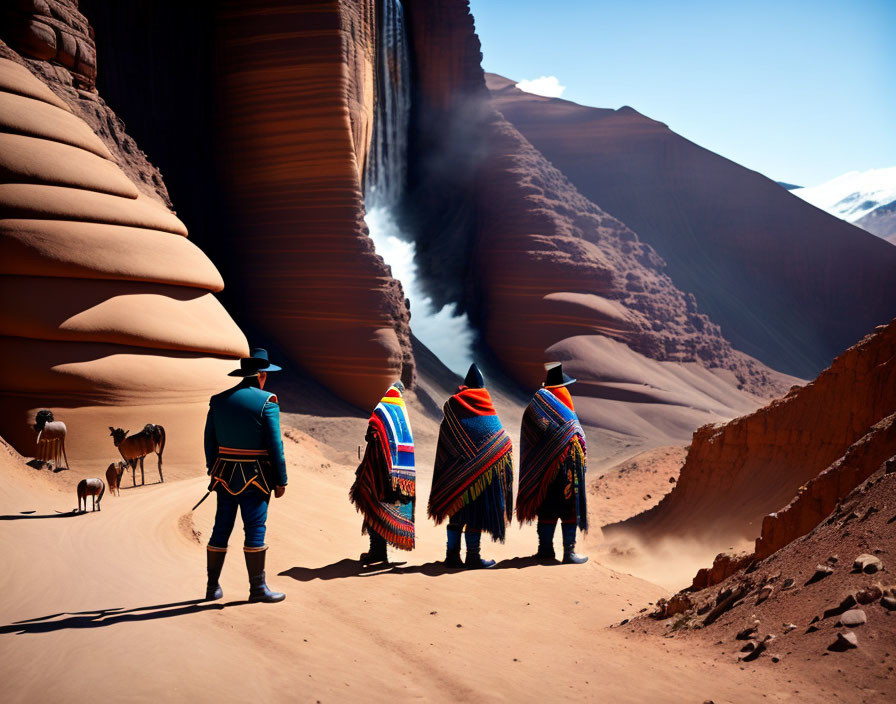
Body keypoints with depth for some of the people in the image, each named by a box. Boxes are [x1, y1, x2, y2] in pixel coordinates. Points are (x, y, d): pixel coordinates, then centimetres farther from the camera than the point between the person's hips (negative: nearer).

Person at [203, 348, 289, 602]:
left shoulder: (219, 400, 7)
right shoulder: (266, 402, -9)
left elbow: (209, 441, 10)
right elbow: (275, 445, -11)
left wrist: (213, 474, 18)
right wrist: (281, 480, -6)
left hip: (225, 474, 5)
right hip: (255, 476, -5)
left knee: (221, 528, 11)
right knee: (255, 529, -2)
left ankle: (212, 586, 18)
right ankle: (257, 588, 1)